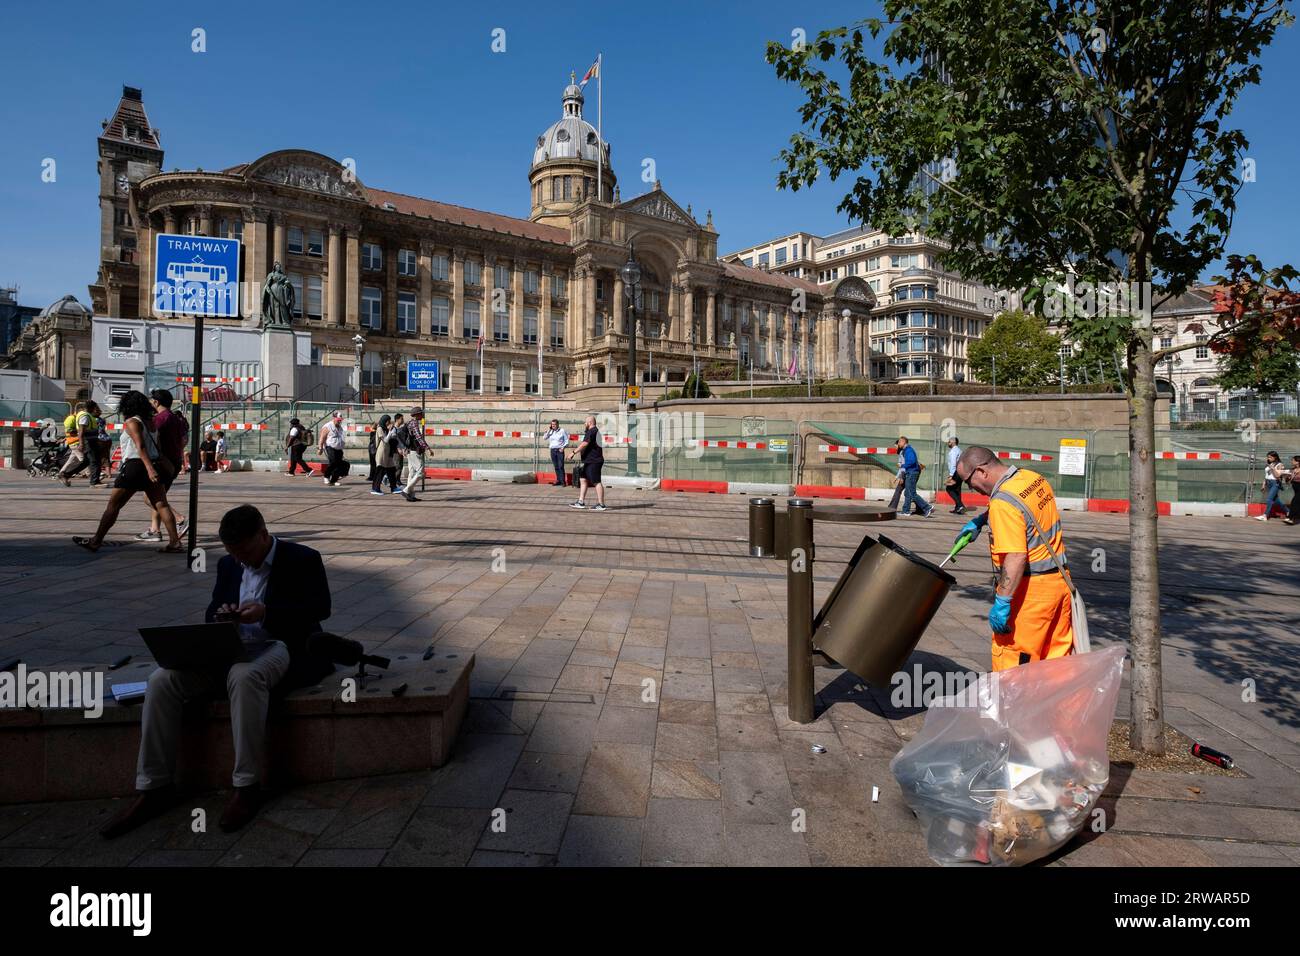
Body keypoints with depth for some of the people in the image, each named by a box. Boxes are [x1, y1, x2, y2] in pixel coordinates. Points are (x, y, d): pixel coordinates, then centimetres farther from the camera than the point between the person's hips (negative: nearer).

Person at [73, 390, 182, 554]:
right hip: (154, 465, 7)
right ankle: (175, 542, -9)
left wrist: (149, 468, -29)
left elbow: (141, 446, -20)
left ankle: (96, 541, 14)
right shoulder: (150, 422, 14)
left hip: (135, 466, -7)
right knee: (162, 504, -1)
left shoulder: (132, 422, -7)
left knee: (113, 505, 5)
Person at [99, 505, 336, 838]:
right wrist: (220, 615, -7)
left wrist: (266, 611, -24)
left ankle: (247, 787, -29)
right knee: (162, 680, -19)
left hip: (277, 646, -6)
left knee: (245, 676, -40)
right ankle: (153, 787, -11)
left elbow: (320, 607, -11)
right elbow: (211, 611, 20)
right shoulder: (229, 564, 16)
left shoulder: (303, 559, -2)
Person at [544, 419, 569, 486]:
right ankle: (558, 480, 11)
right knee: (556, 467, 5)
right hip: (552, 450, 4)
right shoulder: (550, 431, 12)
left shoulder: (562, 431, 2)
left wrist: (563, 447, -10)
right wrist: (548, 430, -2)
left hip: (559, 450, -4)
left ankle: (562, 482, -10)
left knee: (561, 466, -10)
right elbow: (544, 438, 4)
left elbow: (566, 441, 2)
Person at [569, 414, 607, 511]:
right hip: (589, 461, 11)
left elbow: (584, 444, -21)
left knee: (597, 482, -9)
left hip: (593, 462, -11)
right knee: (583, 480, 13)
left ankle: (601, 504, -7)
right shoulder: (596, 431, 19)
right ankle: (581, 502, 15)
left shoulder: (591, 431, -14)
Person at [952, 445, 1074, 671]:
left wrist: (1002, 602, -27)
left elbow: (1016, 558, -29)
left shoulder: (1004, 503, -22)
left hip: (1030, 587, -9)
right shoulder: (1034, 478, 6)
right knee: (1057, 655, 17)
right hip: (1059, 582, 9)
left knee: (1010, 658, 1)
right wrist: (980, 520, 22)